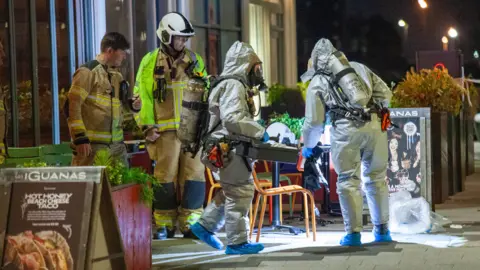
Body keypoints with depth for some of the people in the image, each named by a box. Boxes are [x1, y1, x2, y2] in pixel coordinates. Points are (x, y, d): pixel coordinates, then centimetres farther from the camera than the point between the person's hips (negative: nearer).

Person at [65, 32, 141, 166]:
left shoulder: (116, 75, 18)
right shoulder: (88, 71, -8)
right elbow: (72, 105, -13)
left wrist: (133, 104, 5)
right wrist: (80, 138, -18)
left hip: (116, 144, 8)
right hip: (92, 144, -8)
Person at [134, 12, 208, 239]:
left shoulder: (194, 60, 11)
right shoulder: (150, 62, 1)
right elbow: (141, 96, 0)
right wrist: (148, 126, -6)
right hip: (166, 130, -3)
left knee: (194, 175, 0)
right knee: (166, 178, -1)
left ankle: (190, 224, 6)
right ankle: (164, 225, 8)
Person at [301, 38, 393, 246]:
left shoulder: (318, 82, 14)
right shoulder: (359, 68, 22)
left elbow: (314, 121, 11)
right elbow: (386, 94, 18)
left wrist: (307, 145, 27)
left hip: (346, 130, -3)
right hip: (374, 126, 3)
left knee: (348, 181, 4)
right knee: (376, 178, 14)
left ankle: (354, 233, 0)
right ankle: (382, 230, 18)